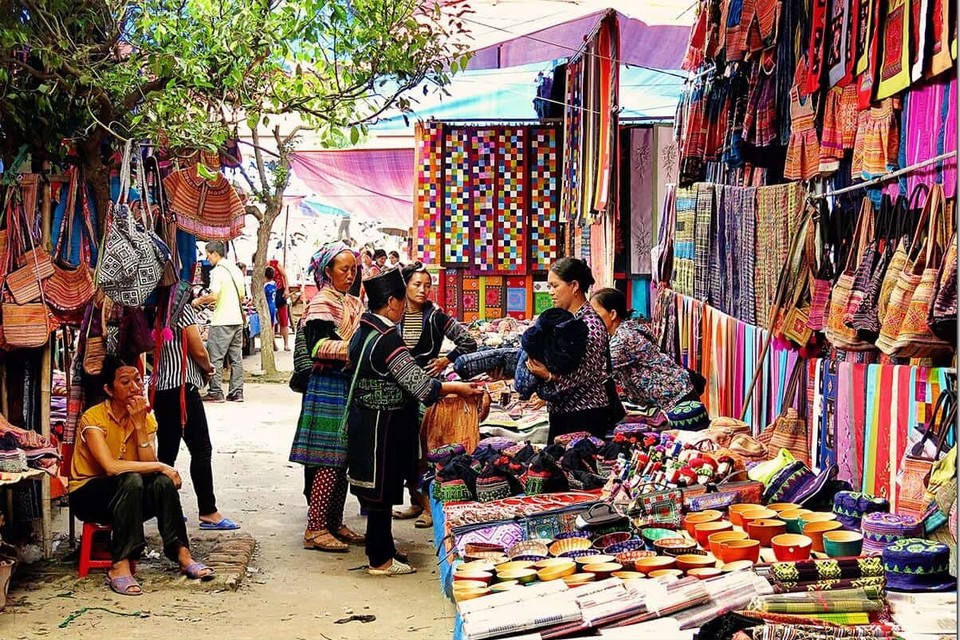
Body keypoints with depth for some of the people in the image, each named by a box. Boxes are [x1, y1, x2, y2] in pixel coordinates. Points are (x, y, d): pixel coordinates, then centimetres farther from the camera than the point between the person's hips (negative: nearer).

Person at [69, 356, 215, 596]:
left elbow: (148, 464, -14)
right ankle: (120, 566, -38)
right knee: (131, 480, -34)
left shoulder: (145, 417, -1)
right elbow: (110, 466, -31)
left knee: (163, 482, -25)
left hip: (131, 497, 5)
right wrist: (159, 466, -27)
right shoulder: (94, 418, -18)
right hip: (89, 494, -5)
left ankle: (182, 554, -23)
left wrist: (139, 425, -21)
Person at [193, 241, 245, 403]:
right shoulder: (236, 269, 14)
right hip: (237, 319, 8)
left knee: (215, 357, -2)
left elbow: (213, 296, -22)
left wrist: (198, 301, -4)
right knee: (236, 357, 8)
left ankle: (216, 392, -3)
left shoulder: (218, 271, -11)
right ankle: (237, 392, 9)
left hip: (222, 321, -8)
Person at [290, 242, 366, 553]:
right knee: (328, 460, -8)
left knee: (341, 460, 11)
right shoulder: (321, 304, -8)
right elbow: (318, 346, -20)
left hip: (350, 387, 8)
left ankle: (335, 523, 18)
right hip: (328, 388, -8)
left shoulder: (354, 304, 16)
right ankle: (315, 529, -4)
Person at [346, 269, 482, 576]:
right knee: (382, 491, 0)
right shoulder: (387, 339, -21)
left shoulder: (363, 333, 8)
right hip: (384, 426, -9)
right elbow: (419, 384, -22)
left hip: (365, 421, 9)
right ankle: (380, 560, 10)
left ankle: (381, 549, 28)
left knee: (377, 490, 17)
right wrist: (457, 388, -13)